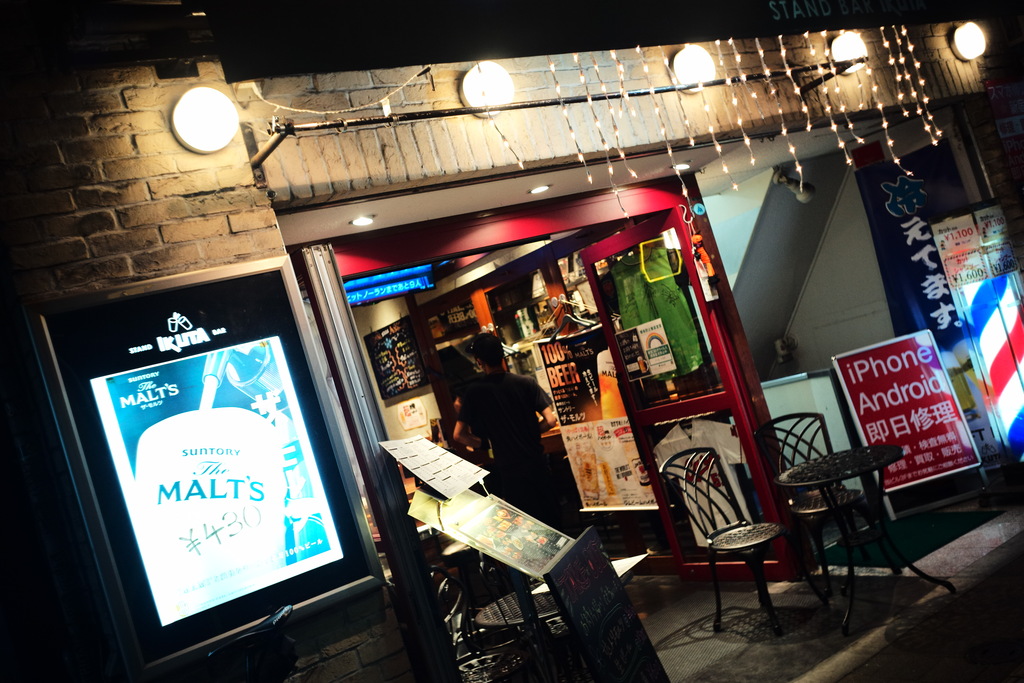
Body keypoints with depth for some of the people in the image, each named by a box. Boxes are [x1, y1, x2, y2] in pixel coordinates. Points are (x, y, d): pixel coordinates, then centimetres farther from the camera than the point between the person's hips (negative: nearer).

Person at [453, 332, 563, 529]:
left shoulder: (474, 392, -9)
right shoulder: (526, 382, -8)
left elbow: (459, 435, -9)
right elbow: (550, 421, -11)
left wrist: (485, 443, 8)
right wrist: (530, 433, 7)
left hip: (509, 470, -1)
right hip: (537, 463, 1)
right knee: (553, 522, 16)